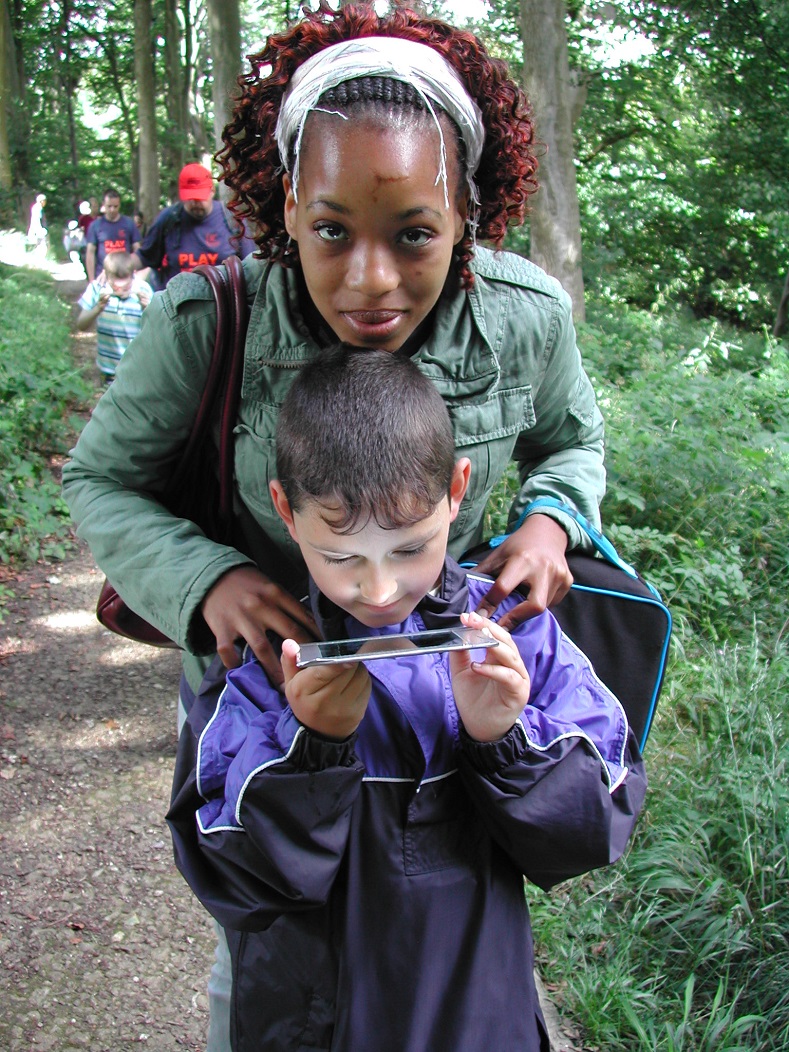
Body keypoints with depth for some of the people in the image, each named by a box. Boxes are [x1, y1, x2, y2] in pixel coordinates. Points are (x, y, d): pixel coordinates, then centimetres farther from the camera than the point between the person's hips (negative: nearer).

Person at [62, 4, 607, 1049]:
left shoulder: (529, 316, -20)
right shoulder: (206, 322, -26)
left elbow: (573, 438, 2)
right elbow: (102, 478, -11)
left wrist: (548, 521, -21)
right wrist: (207, 578, -31)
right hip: (256, 663, -1)